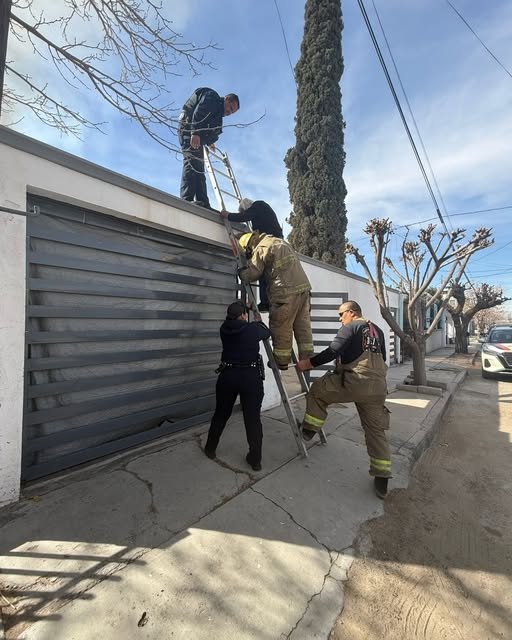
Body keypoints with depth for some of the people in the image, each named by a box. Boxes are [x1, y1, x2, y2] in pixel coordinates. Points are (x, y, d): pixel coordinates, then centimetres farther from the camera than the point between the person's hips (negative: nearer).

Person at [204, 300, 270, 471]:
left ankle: (210, 449, 37)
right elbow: (266, 333, 14)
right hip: (251, 376, -3)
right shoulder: (253, 329, -7)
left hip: (227, 375, 4)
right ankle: (255, 460, 15)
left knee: (220, 415, 20)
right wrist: (259, 320, 32)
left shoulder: (224, 328, 1)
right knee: (253, 419, 6)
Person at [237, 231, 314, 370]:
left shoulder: (260, 249, -3)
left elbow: (251, 274, -3)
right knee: (303, 325, 11)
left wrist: (240, 271, 17)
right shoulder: (279, 241, 24)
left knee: (281, 327, 3)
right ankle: (307, 358, 16)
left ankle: (281, 360, 13)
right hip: (303, 286, 9)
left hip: (286, 292, -8)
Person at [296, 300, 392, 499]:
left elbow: (333, 351, -15)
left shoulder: (351, 327, -2)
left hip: (354, 382, -7)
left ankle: (309, 430, 21)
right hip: (378, 387, 8)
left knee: (317, 390, 14)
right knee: (376, 431, 17)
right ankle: (381, 480, 22)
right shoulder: (378, 331, 21)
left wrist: (309, 363, -8)